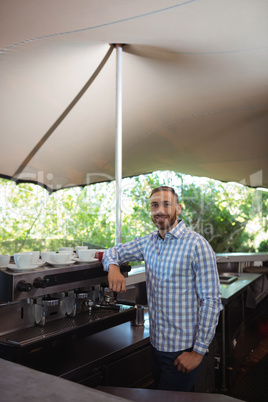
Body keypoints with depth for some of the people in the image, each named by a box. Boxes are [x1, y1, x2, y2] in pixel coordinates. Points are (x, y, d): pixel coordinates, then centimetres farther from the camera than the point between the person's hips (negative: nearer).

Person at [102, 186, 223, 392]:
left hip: (183, 350, -6)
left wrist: (199, 351, -16)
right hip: (156, 344, 6)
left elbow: (211, 301, -17)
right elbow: (114, 251, 13)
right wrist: (113, 267, -11)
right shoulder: (149, 242, 3)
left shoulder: (197, 245, -17)